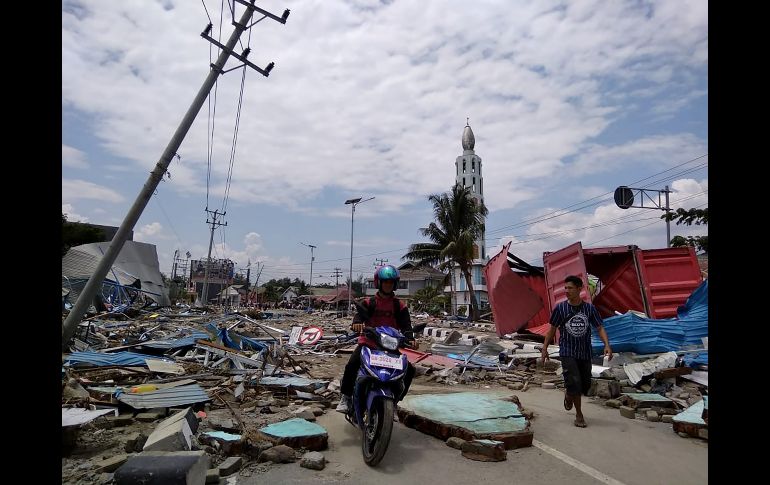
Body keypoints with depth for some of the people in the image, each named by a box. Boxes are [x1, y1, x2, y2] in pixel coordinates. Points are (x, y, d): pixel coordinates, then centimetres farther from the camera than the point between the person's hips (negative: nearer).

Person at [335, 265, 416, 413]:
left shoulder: (399, 306, 7)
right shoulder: (369, 303, 4)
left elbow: (405, 324, -3)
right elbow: (360, 313, -13)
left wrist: (409, 338, -24)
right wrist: (357, 323, -38)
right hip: (368, 342, -2)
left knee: (409, 370, -10)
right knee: (352, 365, -25)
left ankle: (395, 399, 8)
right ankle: (345, 397, -3)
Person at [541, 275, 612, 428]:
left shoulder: (589, 308, -2)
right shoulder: (560, 308, -5)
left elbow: (600, 328, 0)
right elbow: (552, 329, 4)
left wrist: (607, 345, -16)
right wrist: (545, 348, 4)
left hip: (585, 352, 2)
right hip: (567, 352, -2)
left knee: (585, 385, 11)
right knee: (574, 382, -14)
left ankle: (568, 395, 44)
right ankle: (579, 414, 6)